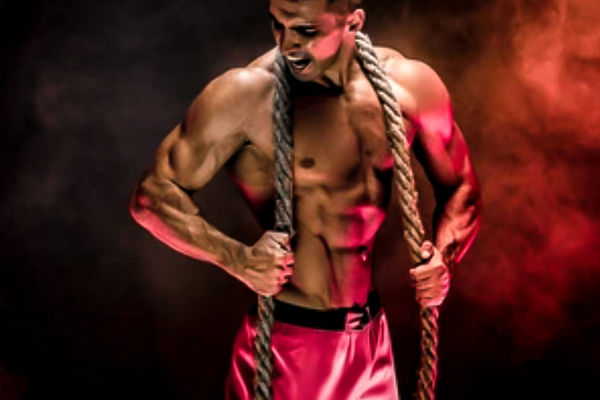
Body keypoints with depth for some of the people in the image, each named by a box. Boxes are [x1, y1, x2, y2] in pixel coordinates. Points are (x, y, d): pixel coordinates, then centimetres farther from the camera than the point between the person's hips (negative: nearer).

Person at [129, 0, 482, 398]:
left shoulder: (408, 83, -4)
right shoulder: (245, 94, -16)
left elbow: (461, 188, 9)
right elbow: (152, 194, -11)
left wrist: (442, 256, -10)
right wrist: (237, 258, -24)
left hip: (372, 337, 4)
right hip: (288, 342, -4)